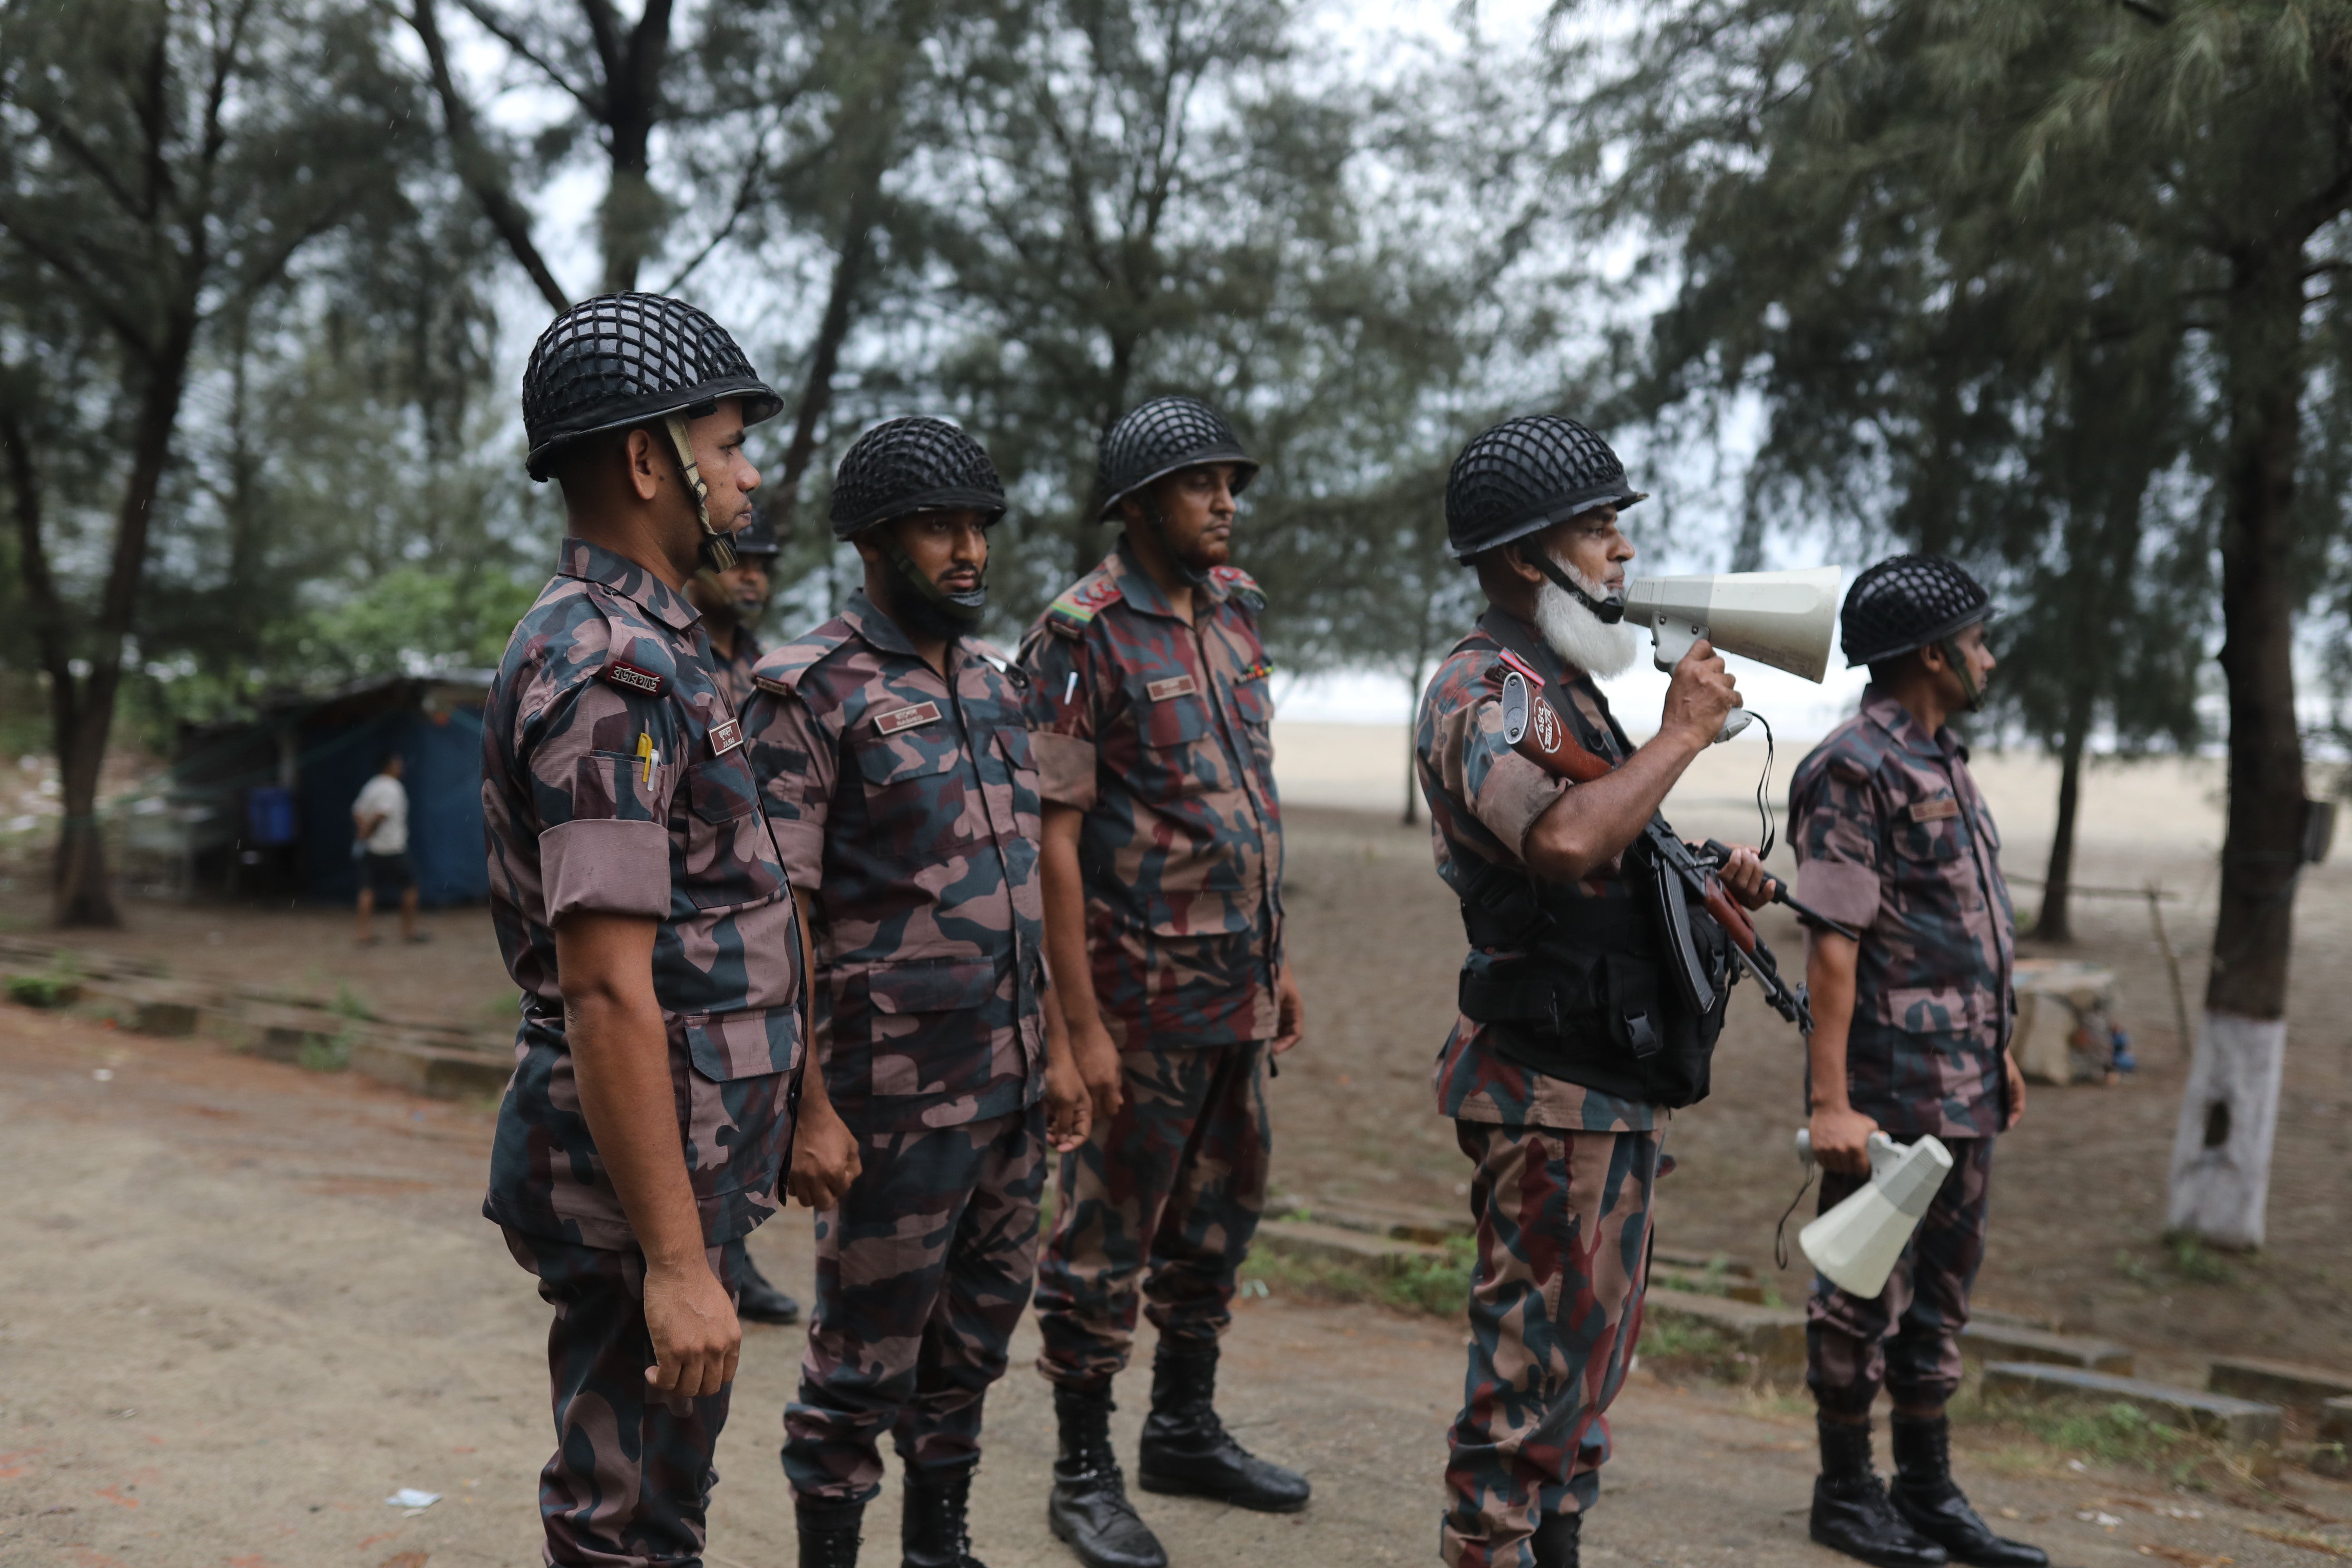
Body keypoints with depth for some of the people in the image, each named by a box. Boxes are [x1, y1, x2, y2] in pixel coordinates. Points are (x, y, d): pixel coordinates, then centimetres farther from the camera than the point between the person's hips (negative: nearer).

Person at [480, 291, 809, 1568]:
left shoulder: (646, 643, 13)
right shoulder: (609, 668, -21)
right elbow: (608, 989, -26)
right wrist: (674, 1259, -25)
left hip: (681, 1162, 10)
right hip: (636, 1177, -10)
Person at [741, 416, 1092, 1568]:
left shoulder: (994, 680, 11)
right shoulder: (810, 691, -12)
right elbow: (776, 914, -15)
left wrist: (1054, 1045, 15)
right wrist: (806, 1107, -18)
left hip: (1010, 1087, 7)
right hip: (893, 1099, -7)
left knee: (976, 1332, 18)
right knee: (866, 1355, 5)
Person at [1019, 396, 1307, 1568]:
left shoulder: (1233, 610, 9)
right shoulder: (1081, 636, -14)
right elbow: (1052, 836, -17)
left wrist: (1277, 960, 15)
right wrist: (1082, 1022, -19)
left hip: (1238, 991, 8)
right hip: (1141, 995, -8)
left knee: (1219, 1217, 18)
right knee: (1107, 1238, 4)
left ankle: (1186, 1429, 35)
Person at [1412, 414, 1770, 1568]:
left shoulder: (1562, 683, 17)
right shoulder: (1482, 690, -15)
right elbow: (1564, 842, -35)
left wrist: (1704, 881, 10)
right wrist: (1683, 731, -22)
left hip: (1616, 1081, 10)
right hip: (1550, 1086, -10)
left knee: (1594, 1347, 18)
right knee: (1534, 1356, -3)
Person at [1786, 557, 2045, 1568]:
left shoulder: (1940, 762, 16)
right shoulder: (1854, 769, -14)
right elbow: (1832, 944, -19)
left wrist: (1996, 1050, 22)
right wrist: (1829, 1102, -22)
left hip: (1962, 1093, 9)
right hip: (1889, 1093, -9)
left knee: (1938, 1293, 16)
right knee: (1863, 1293, 3)